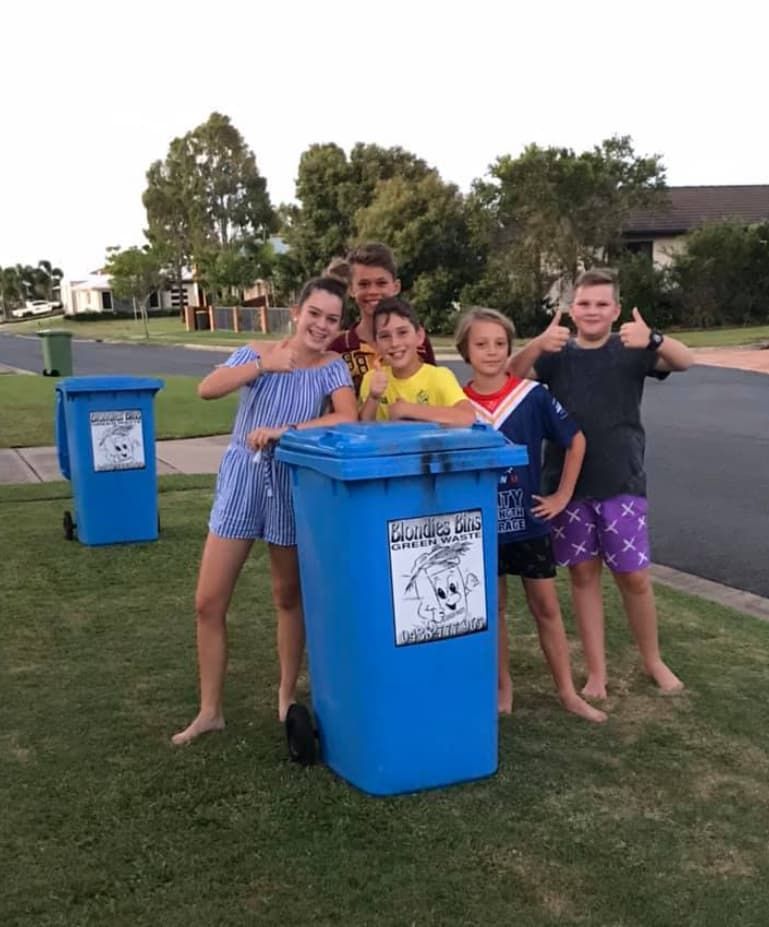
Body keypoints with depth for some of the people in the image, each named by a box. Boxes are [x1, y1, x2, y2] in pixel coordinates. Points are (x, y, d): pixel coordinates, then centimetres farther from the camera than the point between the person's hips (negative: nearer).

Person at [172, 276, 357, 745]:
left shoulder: (332, 367, -4)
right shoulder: (257, 353, 0)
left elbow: (347, 418, -22)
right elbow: (208, 389, -15)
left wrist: (285, 431, -29)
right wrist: (262, 365, -22)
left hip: (293, 488, -1)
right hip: (240, 483, 2)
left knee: (289, 597, 14)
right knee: (208, 602, 2)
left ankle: (287, 696, 35)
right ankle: (210, 710, 18)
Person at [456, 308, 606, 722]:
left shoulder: (532, 396, -10)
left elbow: (576, 439, 0)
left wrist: (563, 495, -1)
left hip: (529, 520, 0)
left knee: (546, 607, 9)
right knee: (493, 608, 13)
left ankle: (568, 692, 21)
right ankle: (503, 687, 28)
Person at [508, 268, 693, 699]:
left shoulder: (631, 351, -1)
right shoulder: (557, 355, 3)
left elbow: (684, 360, -17)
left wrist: (652, 339, -39)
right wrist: (537, 345, -33)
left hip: (623, 484, -1)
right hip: (568, 485, 2)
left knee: (634, 576, 4)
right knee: (583, 574, 8)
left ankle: (653, 660, 27)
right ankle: (597, 671, 20)